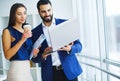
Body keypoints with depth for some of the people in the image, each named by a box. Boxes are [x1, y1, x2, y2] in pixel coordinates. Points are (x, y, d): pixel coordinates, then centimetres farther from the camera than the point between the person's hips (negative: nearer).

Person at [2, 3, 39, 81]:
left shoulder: (26, 31, 11)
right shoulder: (8, 31, -7)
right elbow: (7, 55, -17)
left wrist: (34, 52, -2)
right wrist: (22, 40, -22)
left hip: (28, 68, 6)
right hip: (17, 69, -6)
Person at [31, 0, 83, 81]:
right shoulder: (35, 32, 3)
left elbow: (79, 45, 0)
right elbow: (34, 58, 5)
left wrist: (69, 48, -20)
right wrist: (43, 55, -15)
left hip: (69, 70, 0)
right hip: (50, 74, 1)